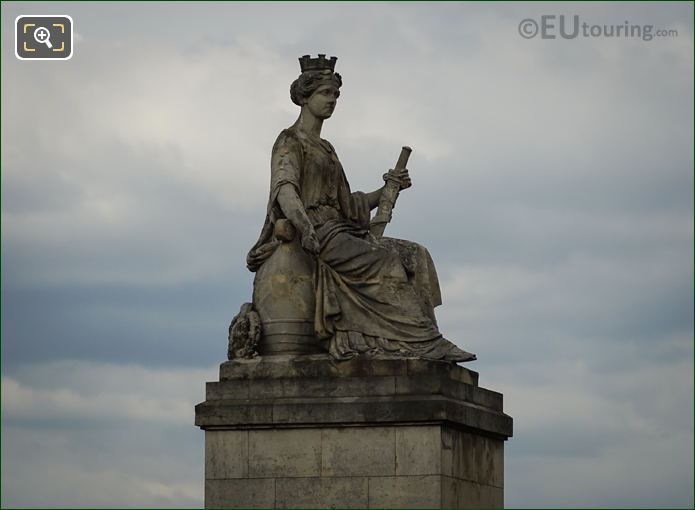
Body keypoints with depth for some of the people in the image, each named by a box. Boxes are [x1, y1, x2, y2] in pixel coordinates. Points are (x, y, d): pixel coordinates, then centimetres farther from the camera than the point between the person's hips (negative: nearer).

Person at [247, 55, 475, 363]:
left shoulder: (326, 150, 29)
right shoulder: (289, 142, 1)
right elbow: (285, 189, -17)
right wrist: (305, 228, -35)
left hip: (339, 231, 8)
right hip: (316, 234, -8)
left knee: (412, 258, -11)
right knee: (385, 265, -26)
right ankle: (422, 341, -30)